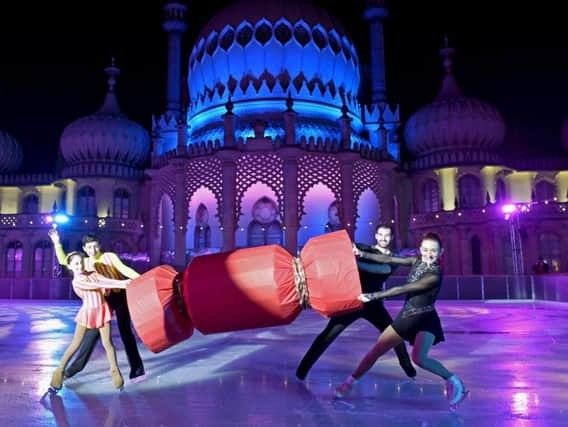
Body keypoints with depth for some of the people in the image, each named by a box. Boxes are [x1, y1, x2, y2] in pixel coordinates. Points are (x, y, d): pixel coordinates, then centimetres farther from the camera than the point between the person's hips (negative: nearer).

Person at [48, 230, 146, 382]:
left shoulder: (110, 256, -3)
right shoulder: (85, 262, 8)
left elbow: (124, 269, -13)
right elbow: (63, 260, 3)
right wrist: (57, 243, -9)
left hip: (120, 296, -3)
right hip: (103, 299, 4)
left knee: (125, 331, -4)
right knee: (92, 332, 9)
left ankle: (137, 368, 2)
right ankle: (78, 364, 26)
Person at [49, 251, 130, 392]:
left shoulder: (93, 274, 7)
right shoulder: (76, 281, -10)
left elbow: (106, 280, -7)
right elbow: (97, 285, -20)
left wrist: (123, 282, -25)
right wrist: (120, 285, -27)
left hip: (102, 311, 3)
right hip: (87, 312, -3)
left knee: (107, 343, 3)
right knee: (75, 344, 1)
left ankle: (115, 371, 9)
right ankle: (60, 371, 14)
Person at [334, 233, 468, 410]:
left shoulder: (434, 276, -21)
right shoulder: (417, 261, -1)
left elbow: (402, 290, -22)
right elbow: (390, 259, 3)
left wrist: (374, 296, -21)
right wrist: (363, 254, 1)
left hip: (425, 320, -6)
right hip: (406, 316, 6)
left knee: (419, 358, -29)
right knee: (377, 349, 6)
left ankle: (453, 380, -5)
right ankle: (351, 381, 20)